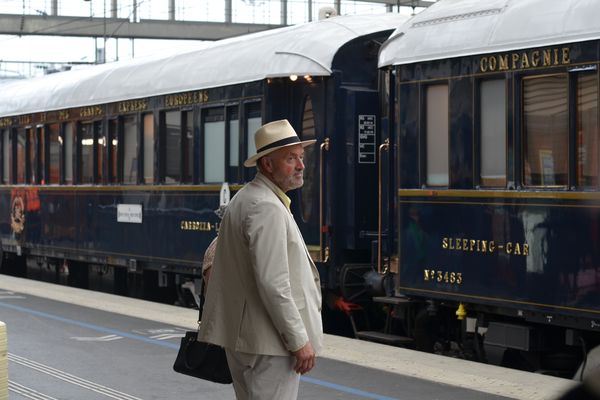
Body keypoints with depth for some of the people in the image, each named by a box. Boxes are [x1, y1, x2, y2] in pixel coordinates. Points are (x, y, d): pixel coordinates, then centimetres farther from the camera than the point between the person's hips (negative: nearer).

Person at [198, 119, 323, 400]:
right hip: (270, 341, -10)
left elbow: (214, 256, 22)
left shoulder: (243, 198, 15)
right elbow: (273, 283, -23)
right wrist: (300, 340, -19)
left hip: (240, 334, 11)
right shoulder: (267, 208, -18)